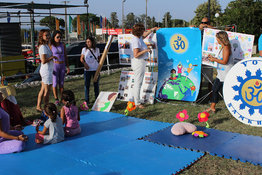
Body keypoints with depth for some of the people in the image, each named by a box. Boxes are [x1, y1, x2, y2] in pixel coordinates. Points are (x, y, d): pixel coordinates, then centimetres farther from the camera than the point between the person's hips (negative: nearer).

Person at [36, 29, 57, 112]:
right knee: (47, 90, -1)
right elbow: (44, 61, -23)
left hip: (48, 70, 10)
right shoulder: (43, 47, -17)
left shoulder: (46, 45, 12)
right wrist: (52, 57, -13)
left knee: (43, 90, 15)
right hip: (46, 70, -10)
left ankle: (38, 107, 24)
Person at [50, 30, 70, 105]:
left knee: (61, 83, 9)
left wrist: (67, 67, 8)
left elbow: (65, 56, 10)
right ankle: (56, 99, 12)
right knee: (55, 83, 1)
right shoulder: (51, 46, -6)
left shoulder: (63, 45, 4)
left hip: (62, 65, 3)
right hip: (54, 65, -3)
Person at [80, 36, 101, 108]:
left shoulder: (97, 49, 4)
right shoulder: (84, 49, 3)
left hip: (96, 69, 1)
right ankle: (86, 101, 7)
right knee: (87, 85, 1)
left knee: (96, 85, 8)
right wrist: (85, 63, -11)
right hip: (87, 70, 0)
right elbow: (81, 58, 6)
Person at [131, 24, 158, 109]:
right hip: (138, 62, -11)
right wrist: (146, 50, -19)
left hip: (141, 62, 11)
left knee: (138, 83, 14)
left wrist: (153, 29, 43)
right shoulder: (136, 41, -19)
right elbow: (136, 55, -25)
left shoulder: (139, 38, 11)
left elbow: (145, 35, 35)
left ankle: (137, 101, 22)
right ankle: (137, 103, 1)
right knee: (138, 83, -5)